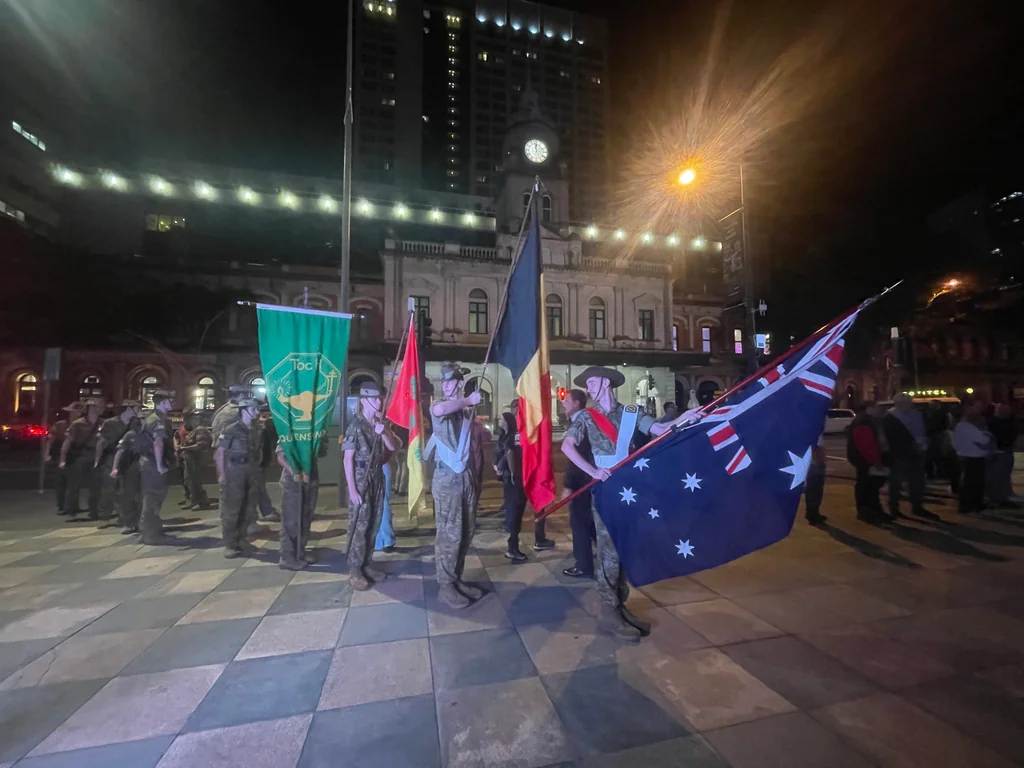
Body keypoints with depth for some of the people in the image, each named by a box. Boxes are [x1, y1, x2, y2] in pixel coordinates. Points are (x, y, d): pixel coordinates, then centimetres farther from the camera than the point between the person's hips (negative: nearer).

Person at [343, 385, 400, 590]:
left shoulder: (380, 423, 7)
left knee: (372, 524, 11)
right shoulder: (356, 425, -11)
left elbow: (393, 447, 4)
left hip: (377, 478, 6)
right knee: (358, 525, -2)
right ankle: (354, 570, 9)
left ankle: (366, 565, 22)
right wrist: (352, 490, -16)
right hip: (361, 480, -6)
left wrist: (385, 433, -16)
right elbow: (348, 460, -12)